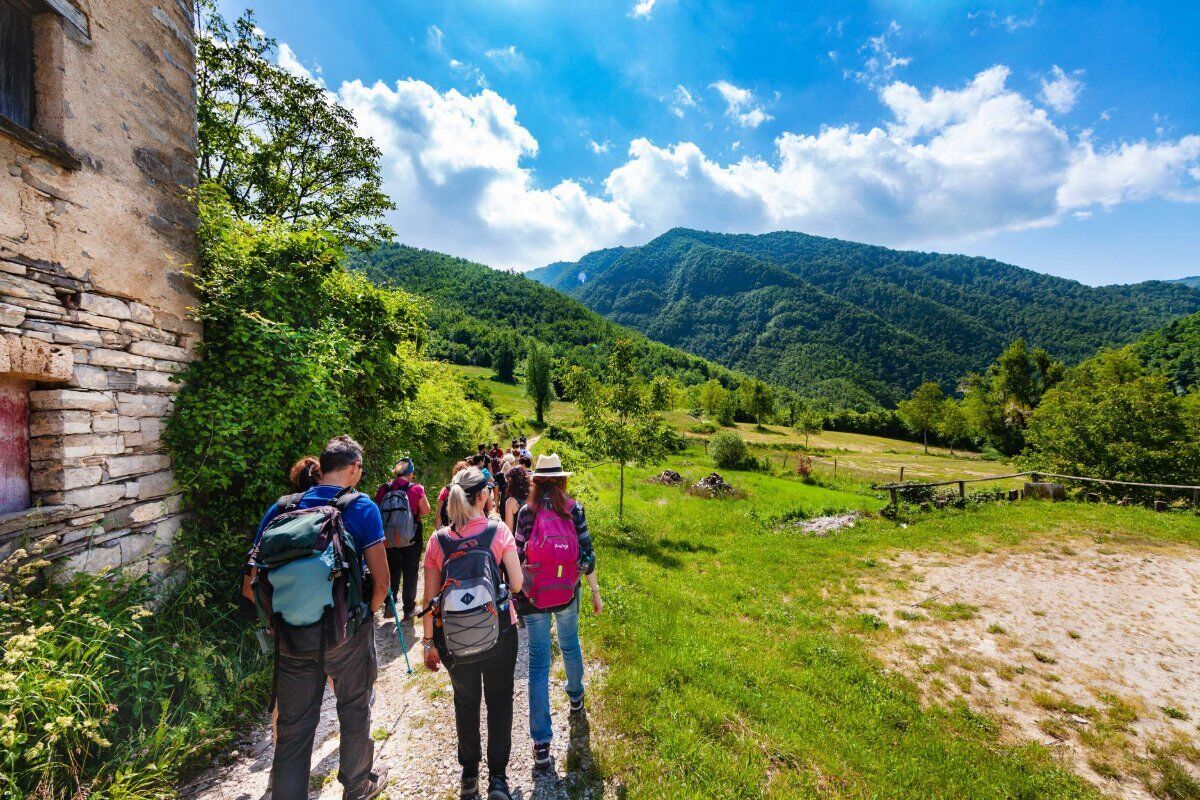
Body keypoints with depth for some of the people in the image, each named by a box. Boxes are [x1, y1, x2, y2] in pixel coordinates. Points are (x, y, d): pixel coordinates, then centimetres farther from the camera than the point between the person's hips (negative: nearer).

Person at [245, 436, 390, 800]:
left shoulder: (281, 509, -2)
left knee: (293, 724, 18)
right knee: (354, 709, 21)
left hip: (293, 634, 3)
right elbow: (381, 580, -15)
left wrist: (280, 617, 12)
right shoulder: (361, 507, -13)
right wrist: (368, 612, 4)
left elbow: (251, 586, 0)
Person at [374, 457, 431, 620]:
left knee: (393, 571, 21)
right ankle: (409, 608, 21)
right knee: (410, 573, 12)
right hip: (412, 539, -3)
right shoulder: (416, 489, -15)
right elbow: (425, 511, -6)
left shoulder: (383, 489, -7)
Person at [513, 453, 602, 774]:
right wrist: (595, 592, 3)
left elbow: (519, 555, -7)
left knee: (539, 663, 8)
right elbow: (586, 554, -7)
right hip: (567, 594, 2)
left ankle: (541, 743, 11)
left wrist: (516, 592, 7)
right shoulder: (574, 508, -8)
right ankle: (575, 696, 51)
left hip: (533, 595, -1)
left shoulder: (526, 511, -9)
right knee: (570, 646, 27)